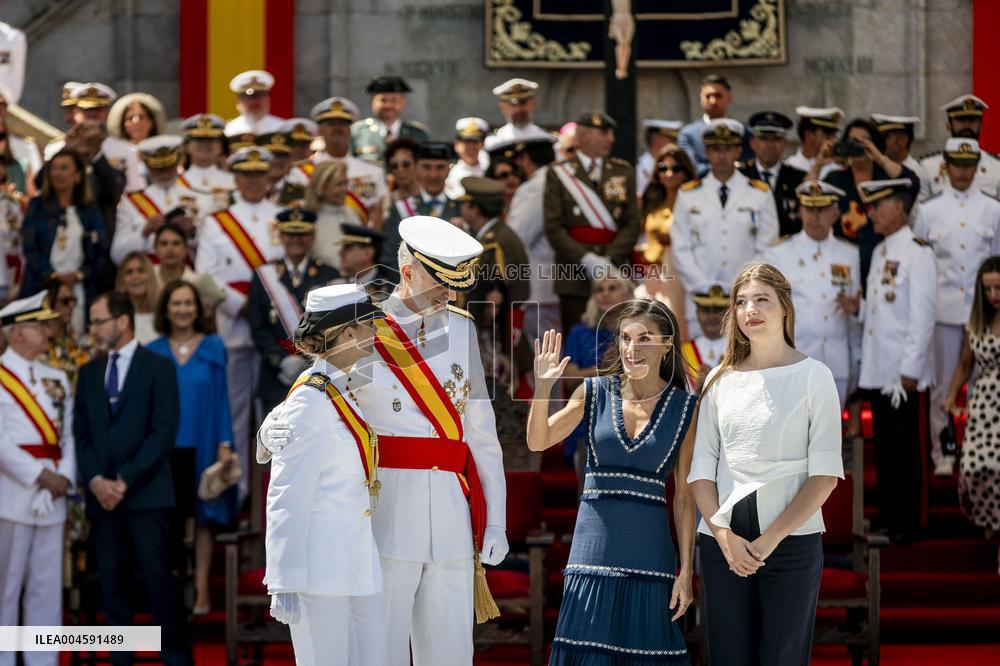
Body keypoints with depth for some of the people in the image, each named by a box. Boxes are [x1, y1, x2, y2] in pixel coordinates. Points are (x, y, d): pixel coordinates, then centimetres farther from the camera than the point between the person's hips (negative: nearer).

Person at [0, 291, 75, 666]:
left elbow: (69, 435, 11)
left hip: (51, 499, 6)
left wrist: (66, 477, -5)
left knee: (47, 589, 8)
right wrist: (40, 476, -14)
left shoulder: (57, 379, 14)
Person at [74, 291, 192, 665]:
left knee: (157, 578, -7)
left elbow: (164, 431, -7)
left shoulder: (158, 368, 1)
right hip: (102, 495, 5)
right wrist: (95, 480, -4)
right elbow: (80, 432, 12)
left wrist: (126, 481, -11)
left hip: (146, 493, -5)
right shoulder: (89, 373, 16)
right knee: (112, 585, 3)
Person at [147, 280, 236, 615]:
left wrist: (224, 444, -5)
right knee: (167, 521, 1)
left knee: (203, 518, 1)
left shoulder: (213, 347, 4)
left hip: (202, 447, -1)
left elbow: (221, 397, 2)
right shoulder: (153, 352, 6)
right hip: (165, 449, 1)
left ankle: (201, 591, 6)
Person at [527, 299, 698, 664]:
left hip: (649, 549, -1)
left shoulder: (684, 407, 2)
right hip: (595, 540, 1)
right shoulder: (596, 392, 5)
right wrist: (542, 388, -15)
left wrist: (686, 570, -2)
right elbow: (538, 441, 0)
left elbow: (684, 496, 2)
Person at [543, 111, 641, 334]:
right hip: (574, 278, -2)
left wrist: (610, 260, -8)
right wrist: (585, 259, -13)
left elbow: (632, 224, 7)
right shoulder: (559, 173, 5)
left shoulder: (624, 172, 13)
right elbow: (554, 228, -2)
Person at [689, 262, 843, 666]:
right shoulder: (720, 380, 11)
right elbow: (701, 468, 7)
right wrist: (724, 536, -9)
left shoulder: (813, 375, 1)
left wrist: (771, 539, -13)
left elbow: (825, 473, -6)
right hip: (723, 544, 3)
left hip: (793, 539, -3)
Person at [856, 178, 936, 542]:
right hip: (878, 371, 8)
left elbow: (923, 314, -15)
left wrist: (910, 370, -17)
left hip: (905, 373, -8)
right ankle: (888, 520, 19)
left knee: (909, 452, 0)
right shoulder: (880, 252, 14)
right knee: (885, 450, 12)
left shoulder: (917, 252, -11)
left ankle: (911, 525, 7)